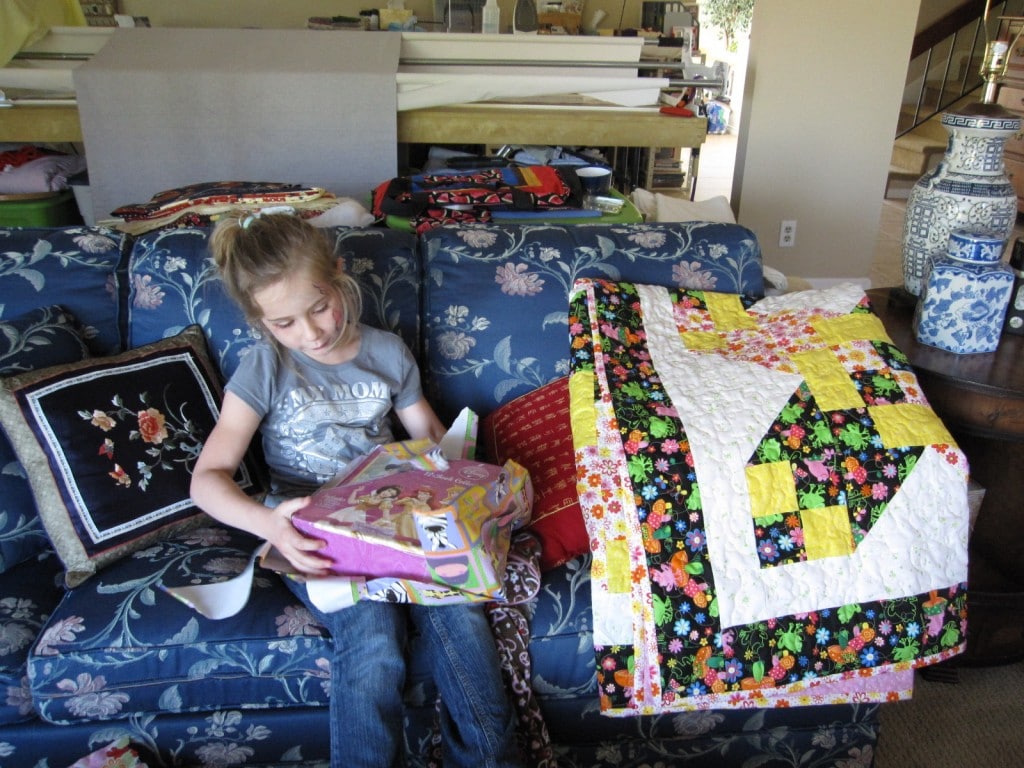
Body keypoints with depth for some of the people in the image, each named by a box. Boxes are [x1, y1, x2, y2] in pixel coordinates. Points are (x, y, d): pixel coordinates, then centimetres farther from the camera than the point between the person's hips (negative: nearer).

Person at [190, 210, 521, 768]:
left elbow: (430, 434, 16)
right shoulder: (265, 369, -3)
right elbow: (207, 478, -9)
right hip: (313, 539, -2)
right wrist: (267, 523, -29)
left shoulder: (387, 352, 5)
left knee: (458, 611, -24)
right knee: (372, 634, -30)